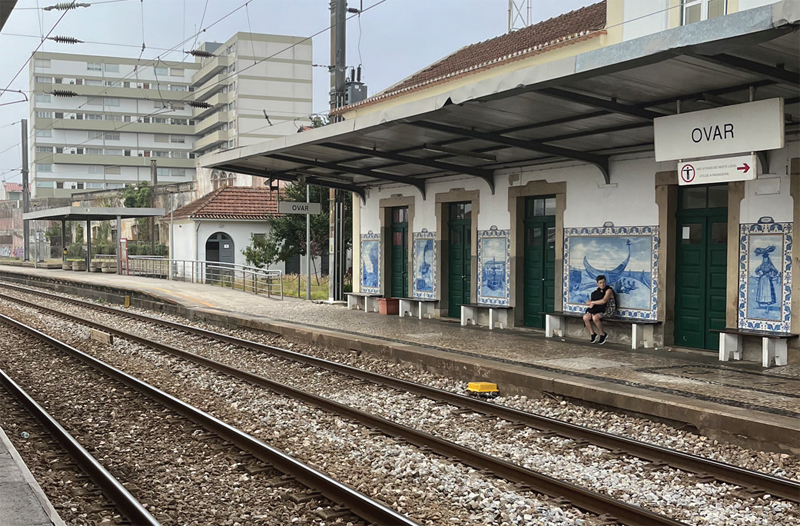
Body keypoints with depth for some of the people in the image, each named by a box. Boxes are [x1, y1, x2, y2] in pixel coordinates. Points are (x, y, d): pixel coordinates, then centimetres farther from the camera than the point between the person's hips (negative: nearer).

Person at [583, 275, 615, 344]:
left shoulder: (608, 290, -3)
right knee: (585, 317, -23)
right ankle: (592, 334, -8)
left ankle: (603, 334, -14)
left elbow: (604, 301, -19)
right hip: (596, 310, 6)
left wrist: (593, 302, -7)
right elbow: (587, 302, 16)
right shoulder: (596, 292, 18)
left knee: (595, 317, -36)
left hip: (606, 311, -6)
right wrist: (590, 303, -10)